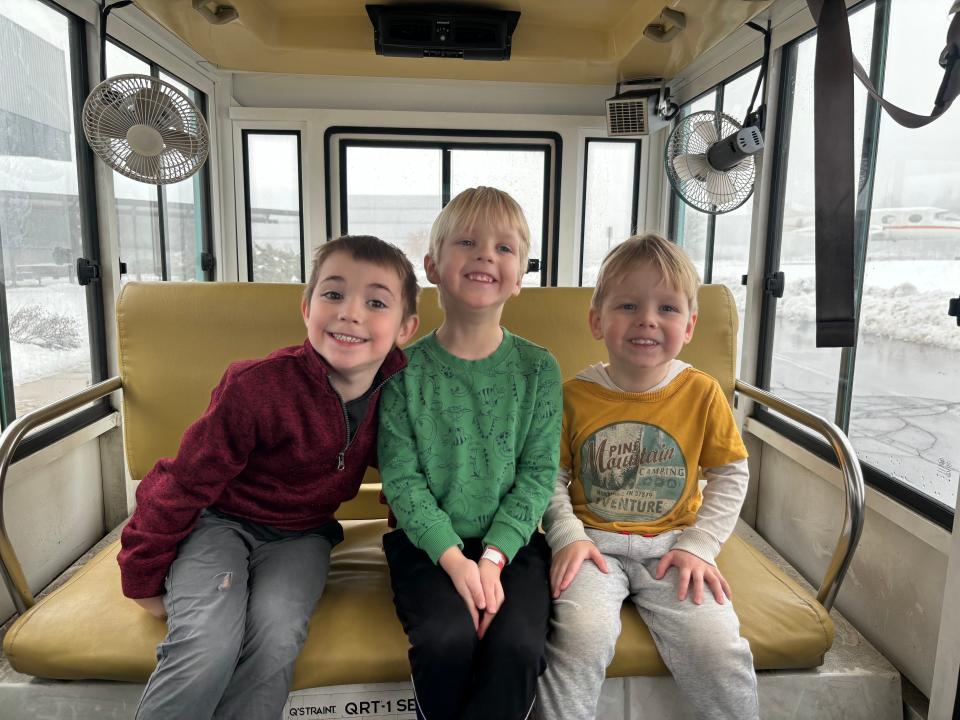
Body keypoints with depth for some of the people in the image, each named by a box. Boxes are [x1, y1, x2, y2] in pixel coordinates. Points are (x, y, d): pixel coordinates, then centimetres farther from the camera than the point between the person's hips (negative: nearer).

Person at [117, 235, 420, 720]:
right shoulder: (257, 387, -26)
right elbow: (184, 484, -12)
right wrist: (143, 580, -2)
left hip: (300, 534, 3)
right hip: (219, 521, -2)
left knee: (276, 638, -26)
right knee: (208, 646, -27)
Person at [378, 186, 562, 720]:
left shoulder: (538, 369, -1)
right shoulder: (406, 369, -3)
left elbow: (538, 474, -3)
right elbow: (401, 477, -6)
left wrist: (493, 556, -13)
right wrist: (454, 557, -16)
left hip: (512, 541, 1)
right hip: (430, 542, 0)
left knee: (517, 644, -23)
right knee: (447, 638, -24)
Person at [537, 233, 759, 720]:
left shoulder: (702, 393, -1)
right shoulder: (574, 396, -4)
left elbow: (730, 474, 7)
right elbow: (551, 477, 3)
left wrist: (700, 544, -2)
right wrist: (568, 535, -11)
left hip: (671, 545, 1)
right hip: (594, 543, -1)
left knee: (717, 647, -18)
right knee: (582, 635, -26)